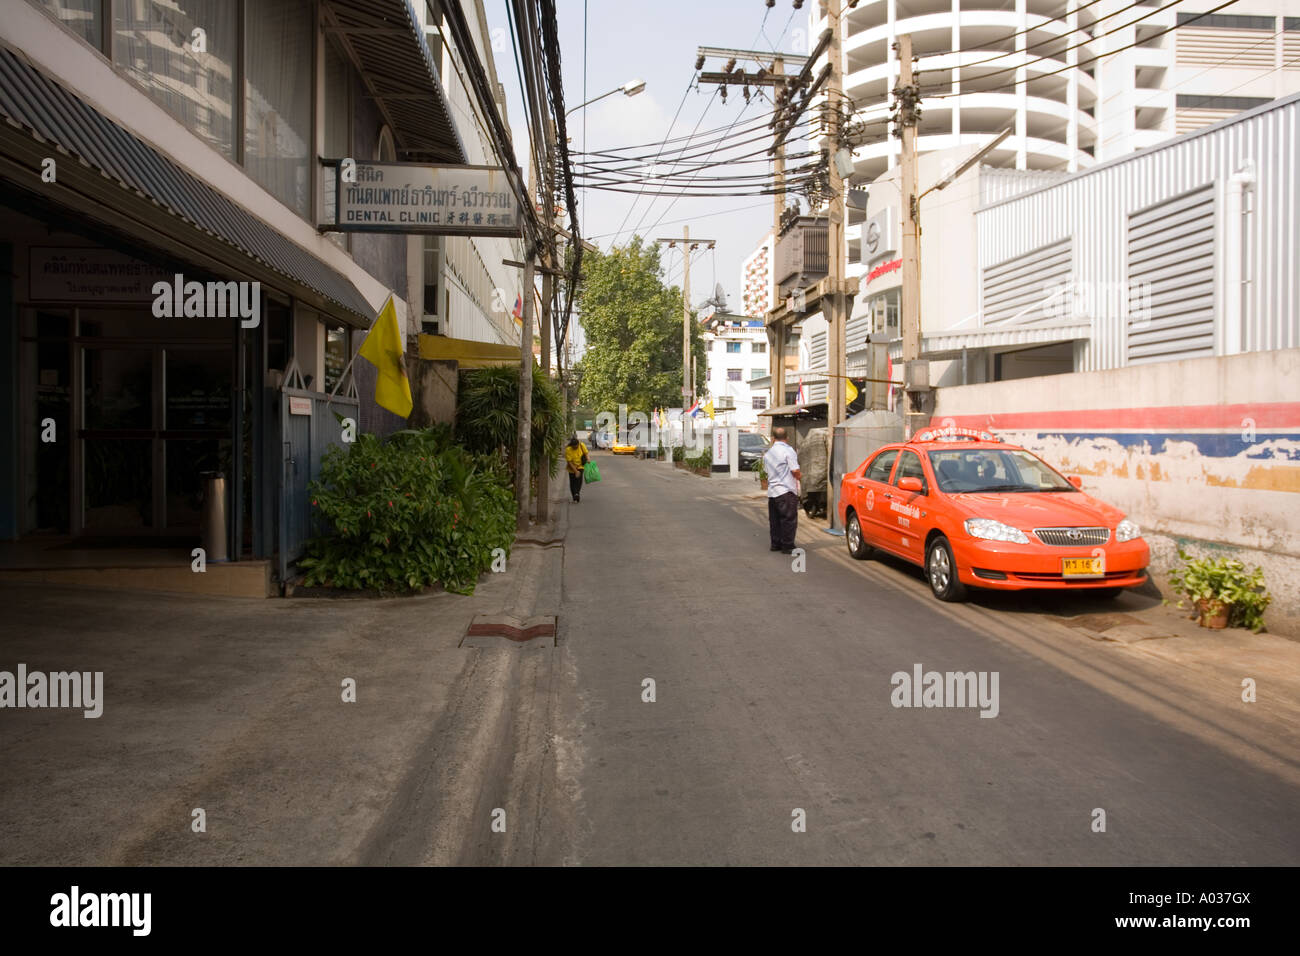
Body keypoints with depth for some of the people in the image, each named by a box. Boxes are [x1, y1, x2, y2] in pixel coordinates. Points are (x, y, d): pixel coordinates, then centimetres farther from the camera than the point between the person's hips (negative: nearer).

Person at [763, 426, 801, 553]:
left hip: (772, 491, 7)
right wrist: (800, 477, 6)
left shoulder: (768, 454, 10)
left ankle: (776, 544, 19)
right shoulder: (788, 450, -11)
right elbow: (795, 471, -16)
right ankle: (787, 546, 0)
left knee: (774, 519, 14)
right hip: (786, 490, -6)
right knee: (789, 519, -1)